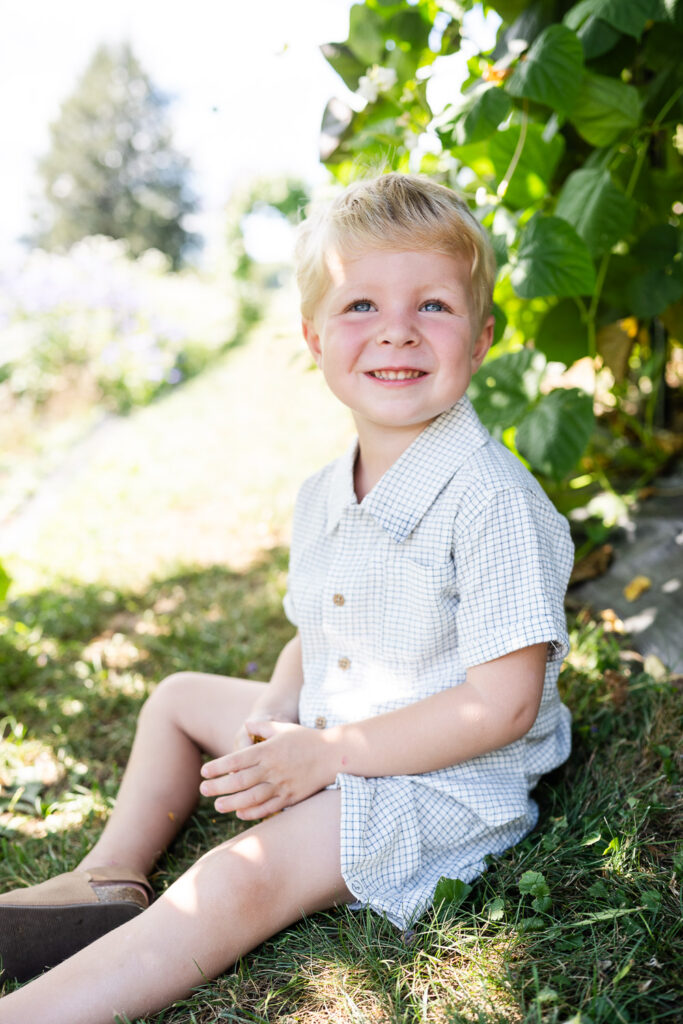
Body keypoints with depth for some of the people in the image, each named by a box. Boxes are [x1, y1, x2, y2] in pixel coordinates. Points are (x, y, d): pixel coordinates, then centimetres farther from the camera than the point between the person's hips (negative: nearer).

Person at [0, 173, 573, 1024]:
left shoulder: (492, 500, -25)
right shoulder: (321, 498, 2)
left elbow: (504, 702, -26)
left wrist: (327, 753, -24)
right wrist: (273, 719, -8)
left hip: (447, 778, -8)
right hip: (334, 741, 9)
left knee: (238, 881, -27)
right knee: (178, 697, 20)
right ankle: (112, 883, 17)